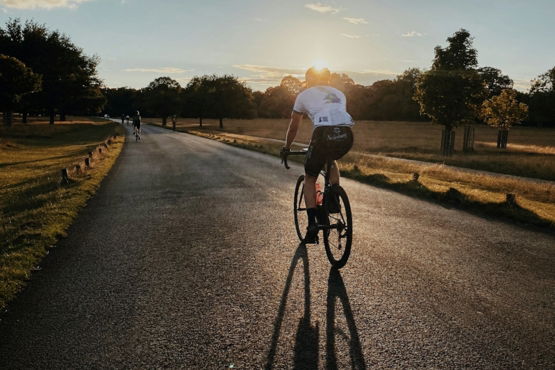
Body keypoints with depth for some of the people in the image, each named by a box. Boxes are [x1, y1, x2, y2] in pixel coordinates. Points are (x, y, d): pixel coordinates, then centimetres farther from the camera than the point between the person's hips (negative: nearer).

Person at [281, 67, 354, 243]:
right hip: (346, 135, 4)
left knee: (309, 179, 16)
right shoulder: (339, 94, 34)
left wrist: (286, 148, 47)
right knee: (332, 159, 38)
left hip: (324, 133, -3)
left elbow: (293, 127, 32)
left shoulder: (304, 95, 25)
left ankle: (312, 225, 8)